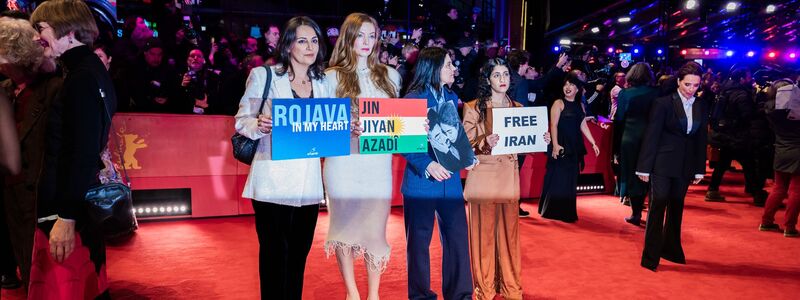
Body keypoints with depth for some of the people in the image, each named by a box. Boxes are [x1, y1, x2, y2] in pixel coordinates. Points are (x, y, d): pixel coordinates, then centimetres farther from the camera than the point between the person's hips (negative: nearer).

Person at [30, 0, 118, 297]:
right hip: (82, 202, 10)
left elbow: (84, 153, -22)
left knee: (63, 289, -1)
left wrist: (66, 216, -22)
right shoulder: (92, 71, 13)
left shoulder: (82, 78, -16)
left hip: (69, 208, -10)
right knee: (87, 287, 18)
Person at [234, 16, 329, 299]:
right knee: (275, 253, 3)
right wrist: (260, 125, -25)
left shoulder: (323, 84, 12)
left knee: (299, 252, 12)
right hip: (273, 183, -4)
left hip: (308, 184, 4)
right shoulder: (264, 75, 0)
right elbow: (242, 121, -3)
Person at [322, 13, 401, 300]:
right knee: (344, 225, 6)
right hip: (343, 162, -2)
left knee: (376, 227, 4)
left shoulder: (389, 75, 12)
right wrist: (347, 128, -19)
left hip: (378, 162, 2)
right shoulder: (333, 76, 3)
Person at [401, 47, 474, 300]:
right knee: (419, 239, 8)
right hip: (420, 181, -5)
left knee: (457, 236, 4)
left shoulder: (452, 98, 10)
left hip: (450, 180, 5)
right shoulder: (413, 99, -9)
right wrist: (428, 165, -23)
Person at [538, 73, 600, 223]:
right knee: (557, 180, -2)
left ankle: (567, 213, 18)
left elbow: (583, 126, 15)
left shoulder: (580, 106, 13)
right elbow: (553, 125, -12)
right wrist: (555, 145, -21)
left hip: (575, 148, 6)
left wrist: (593, 144, 10)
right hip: (561, 147, -6)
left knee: (570, 181, 9)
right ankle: (552, 211, 8)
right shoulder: (559, 103, -5)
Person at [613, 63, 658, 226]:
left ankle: (636, 214, 11)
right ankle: (638, 210, 19)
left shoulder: (624, 93, -7)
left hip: (630, 139, -2)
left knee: (631, 175, 8)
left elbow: (619, 120, -5)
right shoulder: (655, 93, -3)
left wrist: (616, 148, 0)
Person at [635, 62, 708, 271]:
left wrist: (700, 169, 9)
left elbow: (701, 139, 11)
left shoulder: (701, 107, 7)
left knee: (676, 208, 14)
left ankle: (671, 249, 30)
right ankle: (650, 256, 0)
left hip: (685, 166, 5)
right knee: (657, 207, -7)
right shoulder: (663, 103, -8)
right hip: (663, 164, -5)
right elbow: (651, 136, -9)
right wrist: (645, 167, -10)